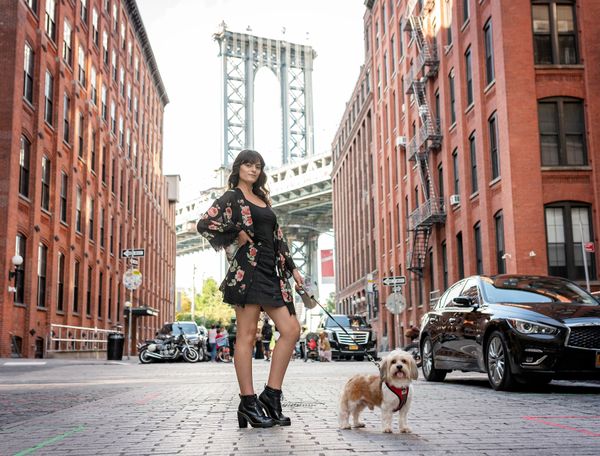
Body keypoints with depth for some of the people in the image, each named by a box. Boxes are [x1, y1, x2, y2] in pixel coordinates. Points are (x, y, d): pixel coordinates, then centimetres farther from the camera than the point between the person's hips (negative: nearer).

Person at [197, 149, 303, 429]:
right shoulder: (232, 197, 3)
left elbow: (277, 238, 24)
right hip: (248, 269, -8)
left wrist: (291, 268, 18)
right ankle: (248, 403, -2)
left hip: (271, 271, 8)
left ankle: (271, 395, 4)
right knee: (247, 335, -6)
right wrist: (237, 234, -8)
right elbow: (204, 224, -11)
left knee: (291, 330, -1)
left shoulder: (262, 200, 24)